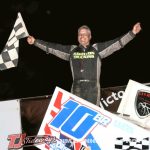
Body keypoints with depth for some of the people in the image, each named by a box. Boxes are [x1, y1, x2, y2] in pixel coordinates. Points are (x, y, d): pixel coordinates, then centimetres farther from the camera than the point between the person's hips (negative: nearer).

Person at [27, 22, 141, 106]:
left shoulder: (97, 49, 9)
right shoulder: (71, 50, 14)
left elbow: (116, 43, 1)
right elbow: (53, 47, 15)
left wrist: (132, 33, -8)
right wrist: (35, 42, 13)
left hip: (93, 88, -1)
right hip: (77, 88, 1)